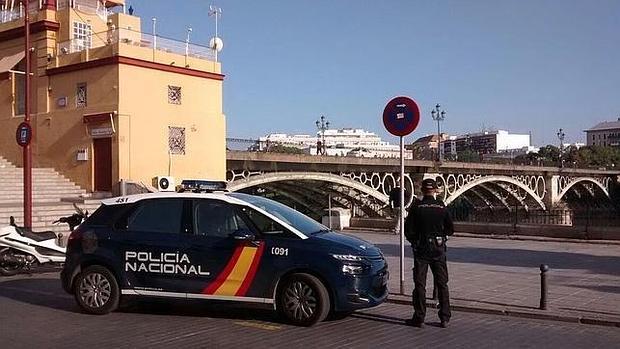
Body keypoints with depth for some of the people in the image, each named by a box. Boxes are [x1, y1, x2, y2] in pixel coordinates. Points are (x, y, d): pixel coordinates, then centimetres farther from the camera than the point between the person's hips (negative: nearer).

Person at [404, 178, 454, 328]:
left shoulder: (416, 208, -7)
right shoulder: (442, 207, -2)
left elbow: (408, 230, -7)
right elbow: (450, 230, 3)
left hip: (421, 249, -2)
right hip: (439, 249, 2)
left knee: (420, 285, 4)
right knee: (442, 284, 10)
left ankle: (419, 318, 5)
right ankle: (445, 318, 13)